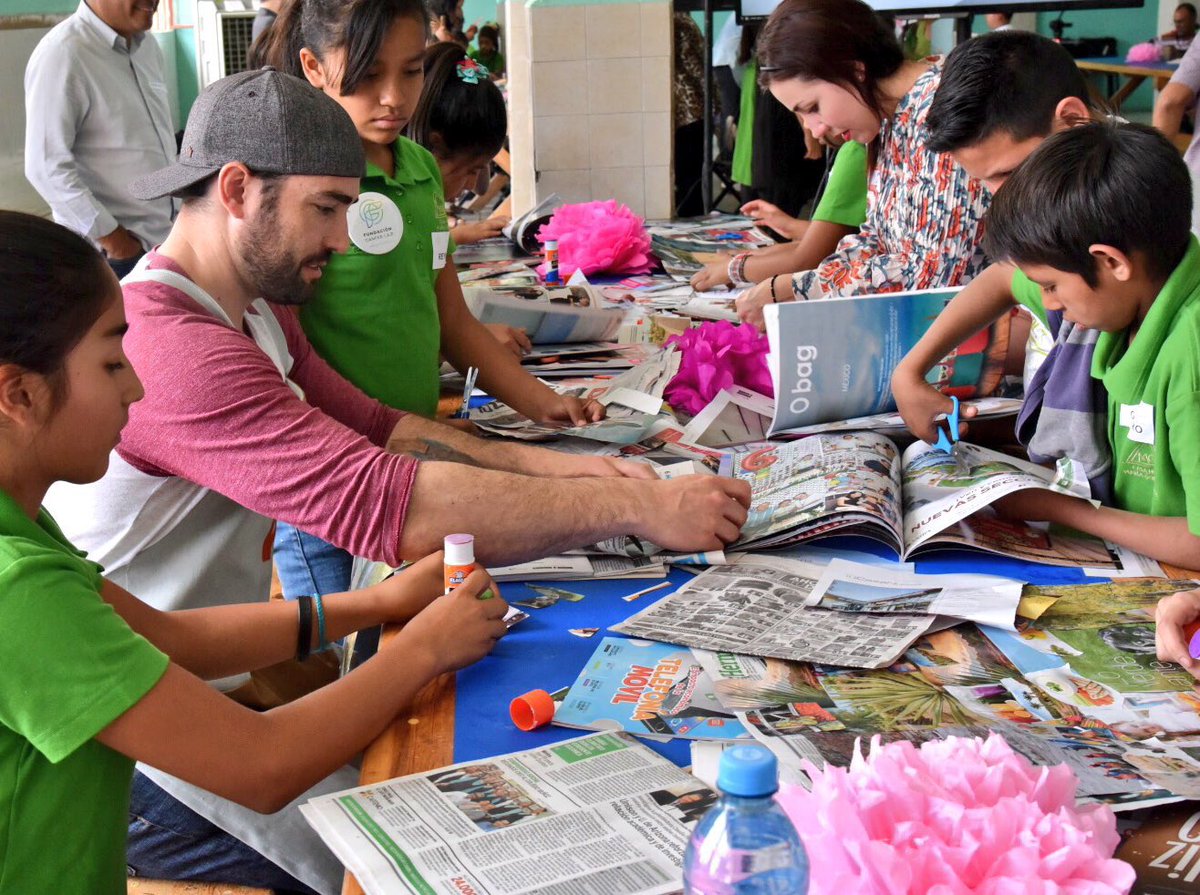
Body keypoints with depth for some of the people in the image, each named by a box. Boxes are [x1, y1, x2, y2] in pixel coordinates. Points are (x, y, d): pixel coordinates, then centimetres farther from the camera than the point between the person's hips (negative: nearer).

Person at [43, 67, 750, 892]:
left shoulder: (257, 313, 7)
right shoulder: (172, 345, -28)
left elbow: (375, 429, 8)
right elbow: (392, 509, -35)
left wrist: (551, 467, -6)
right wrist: (637, 506, -29)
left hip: (233, 687, 9)